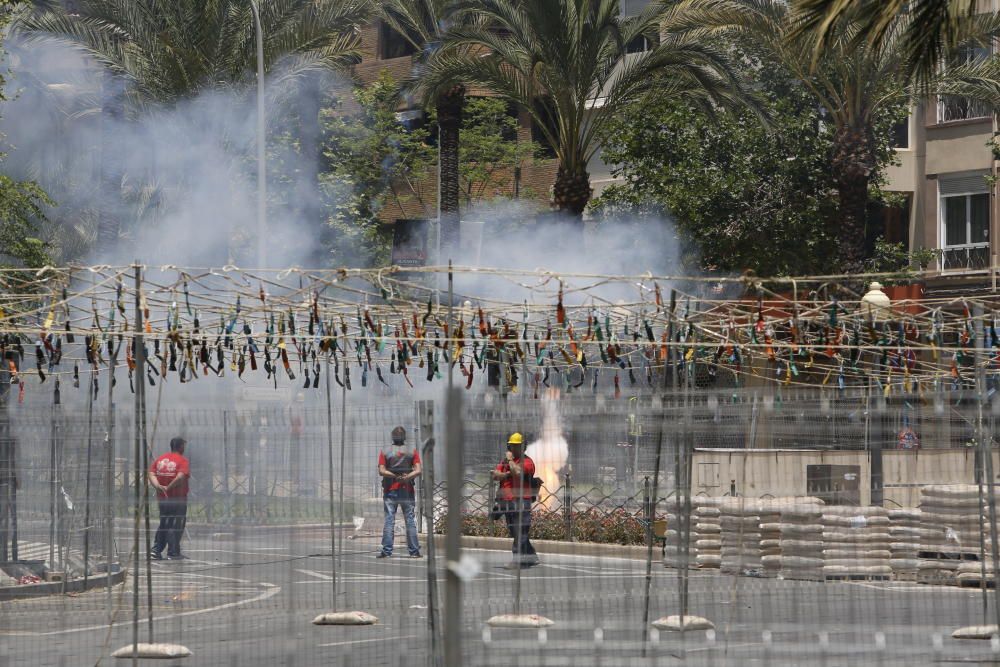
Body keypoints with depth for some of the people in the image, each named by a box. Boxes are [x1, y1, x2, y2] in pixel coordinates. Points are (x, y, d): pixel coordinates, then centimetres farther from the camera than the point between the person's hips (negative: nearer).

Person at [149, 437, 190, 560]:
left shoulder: (160, 459, 9)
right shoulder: (183, 461, -10)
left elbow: (151, 474, -2)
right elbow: (180, 477, -26)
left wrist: (158, 486, -14)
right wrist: (169, 488, -18)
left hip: (162, 498, 6)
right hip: (178, 499, -6)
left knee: (163, 524, 17)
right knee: (176, 526, 2)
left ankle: (156, 549, 11)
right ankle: (173, 553, 1)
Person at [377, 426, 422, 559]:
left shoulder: (384, 453, 3)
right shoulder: (413, 452, 4)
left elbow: (382, 471, -7)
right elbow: (418, 471, -7)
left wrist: (395, 476, -11)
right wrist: (407, 477, -15)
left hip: (390, 491, 0)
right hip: (407, 491, 0)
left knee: (389, 520, -1)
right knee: (410, 521, 4)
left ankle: (386, 550, -7)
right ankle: (414, 551, 3)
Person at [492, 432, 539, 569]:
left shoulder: (527, 461, -2)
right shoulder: (504, 461, 19)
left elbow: (518, 472, -21)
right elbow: (495, 475, 6)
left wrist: (510, 459, -7)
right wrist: (507, 474, -10)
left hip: (521, 501, -8)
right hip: (506, 501, 8)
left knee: (520, 532, -11)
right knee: (515, 532, 12)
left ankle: (518, 559, -13)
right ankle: (531, 557, 22)